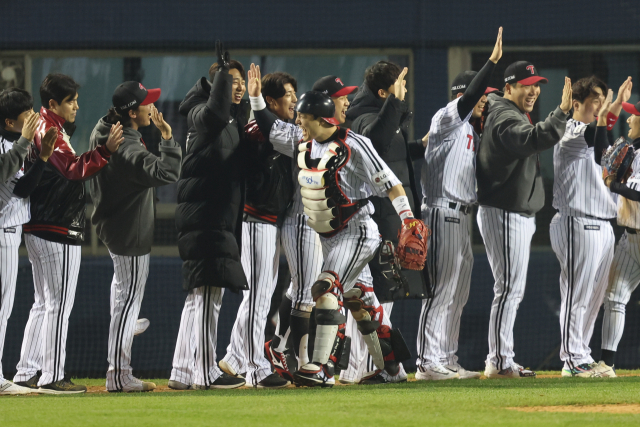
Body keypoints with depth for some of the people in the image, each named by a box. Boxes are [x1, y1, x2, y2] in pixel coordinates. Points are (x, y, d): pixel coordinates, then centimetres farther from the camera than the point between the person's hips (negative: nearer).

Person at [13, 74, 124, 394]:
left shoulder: (45, 128, 16)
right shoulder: (51, 133, -16)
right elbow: (74, 169, -31)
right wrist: (106, 150, -42)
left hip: (37, 229, 10)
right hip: (59, 232, -10)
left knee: (44, 303, 15)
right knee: (59, 304, -5)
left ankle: (26, 374, 17)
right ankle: (52, 377, -4)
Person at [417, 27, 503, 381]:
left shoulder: (471, 131, 20)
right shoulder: (446, 120, -8)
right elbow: (469, 97, -23)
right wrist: (493, 60, -27)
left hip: (462, 216, 10)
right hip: (443, 215, -10)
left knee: (457, 294, 12)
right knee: (441, 291, -11)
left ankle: (446, 360, 16)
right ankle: (428, 363, -11)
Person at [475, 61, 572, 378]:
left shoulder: (513, 115, 17)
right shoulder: (505, 118, -17)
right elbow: (536, 139, -35)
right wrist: (562, 112, -42)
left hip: (519, 215, 11)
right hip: (504, 214, -11)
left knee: (513, 290, 13)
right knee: (509, 288, -10)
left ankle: (501, 361, 17)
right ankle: (499, 363, -9)